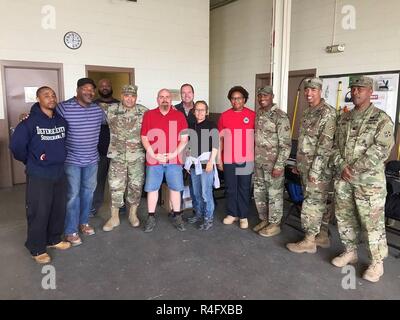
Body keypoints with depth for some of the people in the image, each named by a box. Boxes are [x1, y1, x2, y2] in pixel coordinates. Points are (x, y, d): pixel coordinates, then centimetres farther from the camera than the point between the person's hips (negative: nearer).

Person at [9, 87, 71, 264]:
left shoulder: (62, 121, 2)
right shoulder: (30, 122, -14)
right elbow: (16, 145, -11)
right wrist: (30, 161, 1)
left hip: (59, 173, 5)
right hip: (38, 176, -5)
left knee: (59, 209, 15)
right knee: (39, 212, 3)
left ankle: (54, 239, 35)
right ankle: (37, 248, 20)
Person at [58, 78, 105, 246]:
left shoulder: (98, 109, 3)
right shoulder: (64, 108, -12)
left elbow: (106, 122, 21)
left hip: (92, 159, 5)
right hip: (72, 160, -5)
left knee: (88, 191, 16)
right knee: (73, 194, 0)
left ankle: (83, 222, 34)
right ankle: (71, 231, 14)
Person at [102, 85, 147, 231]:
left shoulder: (144, 112, 1)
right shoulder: (111, 110, 1)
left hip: (137, 156, 0)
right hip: (117, 156, 0)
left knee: (136, 186, 7)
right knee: (116, 186, 3)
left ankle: (133, 214, 25)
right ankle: (114, 218, 16)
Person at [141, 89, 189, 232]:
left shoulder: (179, 116, 4)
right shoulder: (148, 115, 4)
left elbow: (184, 139, 3)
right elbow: (144, 138, 2)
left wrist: (175, 153, -10)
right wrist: (154, 155, -9)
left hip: (174, 159, 0)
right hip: (153, 159, 0)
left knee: (175, 188, 6)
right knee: (152, 188, 6)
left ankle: (177, 216, 20)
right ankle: (151, 217, 18)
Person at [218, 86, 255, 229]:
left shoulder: (252, 115, -1)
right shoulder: (224, 116, 2)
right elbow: (220, 138, 5)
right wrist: (219, 159, 3)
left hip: (246, 160, -1)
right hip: (228, 160, 1)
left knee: (244, 189, 8)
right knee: (230, 188, 11)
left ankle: (243, 216, 20)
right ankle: (232, 213, 26)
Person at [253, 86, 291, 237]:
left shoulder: (280, 116, -14)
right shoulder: (257, 114, 8)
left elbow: (286, 144, -16)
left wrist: (279, 166, -20)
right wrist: (253, 158, 14)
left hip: (273, 163, -7)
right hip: (258, 162, 7)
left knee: (274, 194, 4)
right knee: (259, 192, 15)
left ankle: (274, 225, 19)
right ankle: (264, 220, 31)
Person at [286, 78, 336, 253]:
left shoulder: (327, 112, -14)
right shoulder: (307, 112, 14)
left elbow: (325, 144, -20)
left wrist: (315, 170, -23)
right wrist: (298, 164, 19)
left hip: (318, 167, -9)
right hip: (305, 166, 9)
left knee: (312, 203, -3)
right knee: (319, 202, 15)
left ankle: (309, 241, 7)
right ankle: (323, 236, 26)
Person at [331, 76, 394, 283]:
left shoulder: (381, 119, -5)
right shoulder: (344, 118, 12)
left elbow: (381, 148, -15)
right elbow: (336, 145, 10)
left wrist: (355, 169, -18)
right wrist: (342, 166, -7)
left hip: (369, 180, -6)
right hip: (342, 179, 6)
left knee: (372, 223, 2)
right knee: (344, 218, 14)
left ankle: (377, 262, 19)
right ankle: (350, 252, 32)